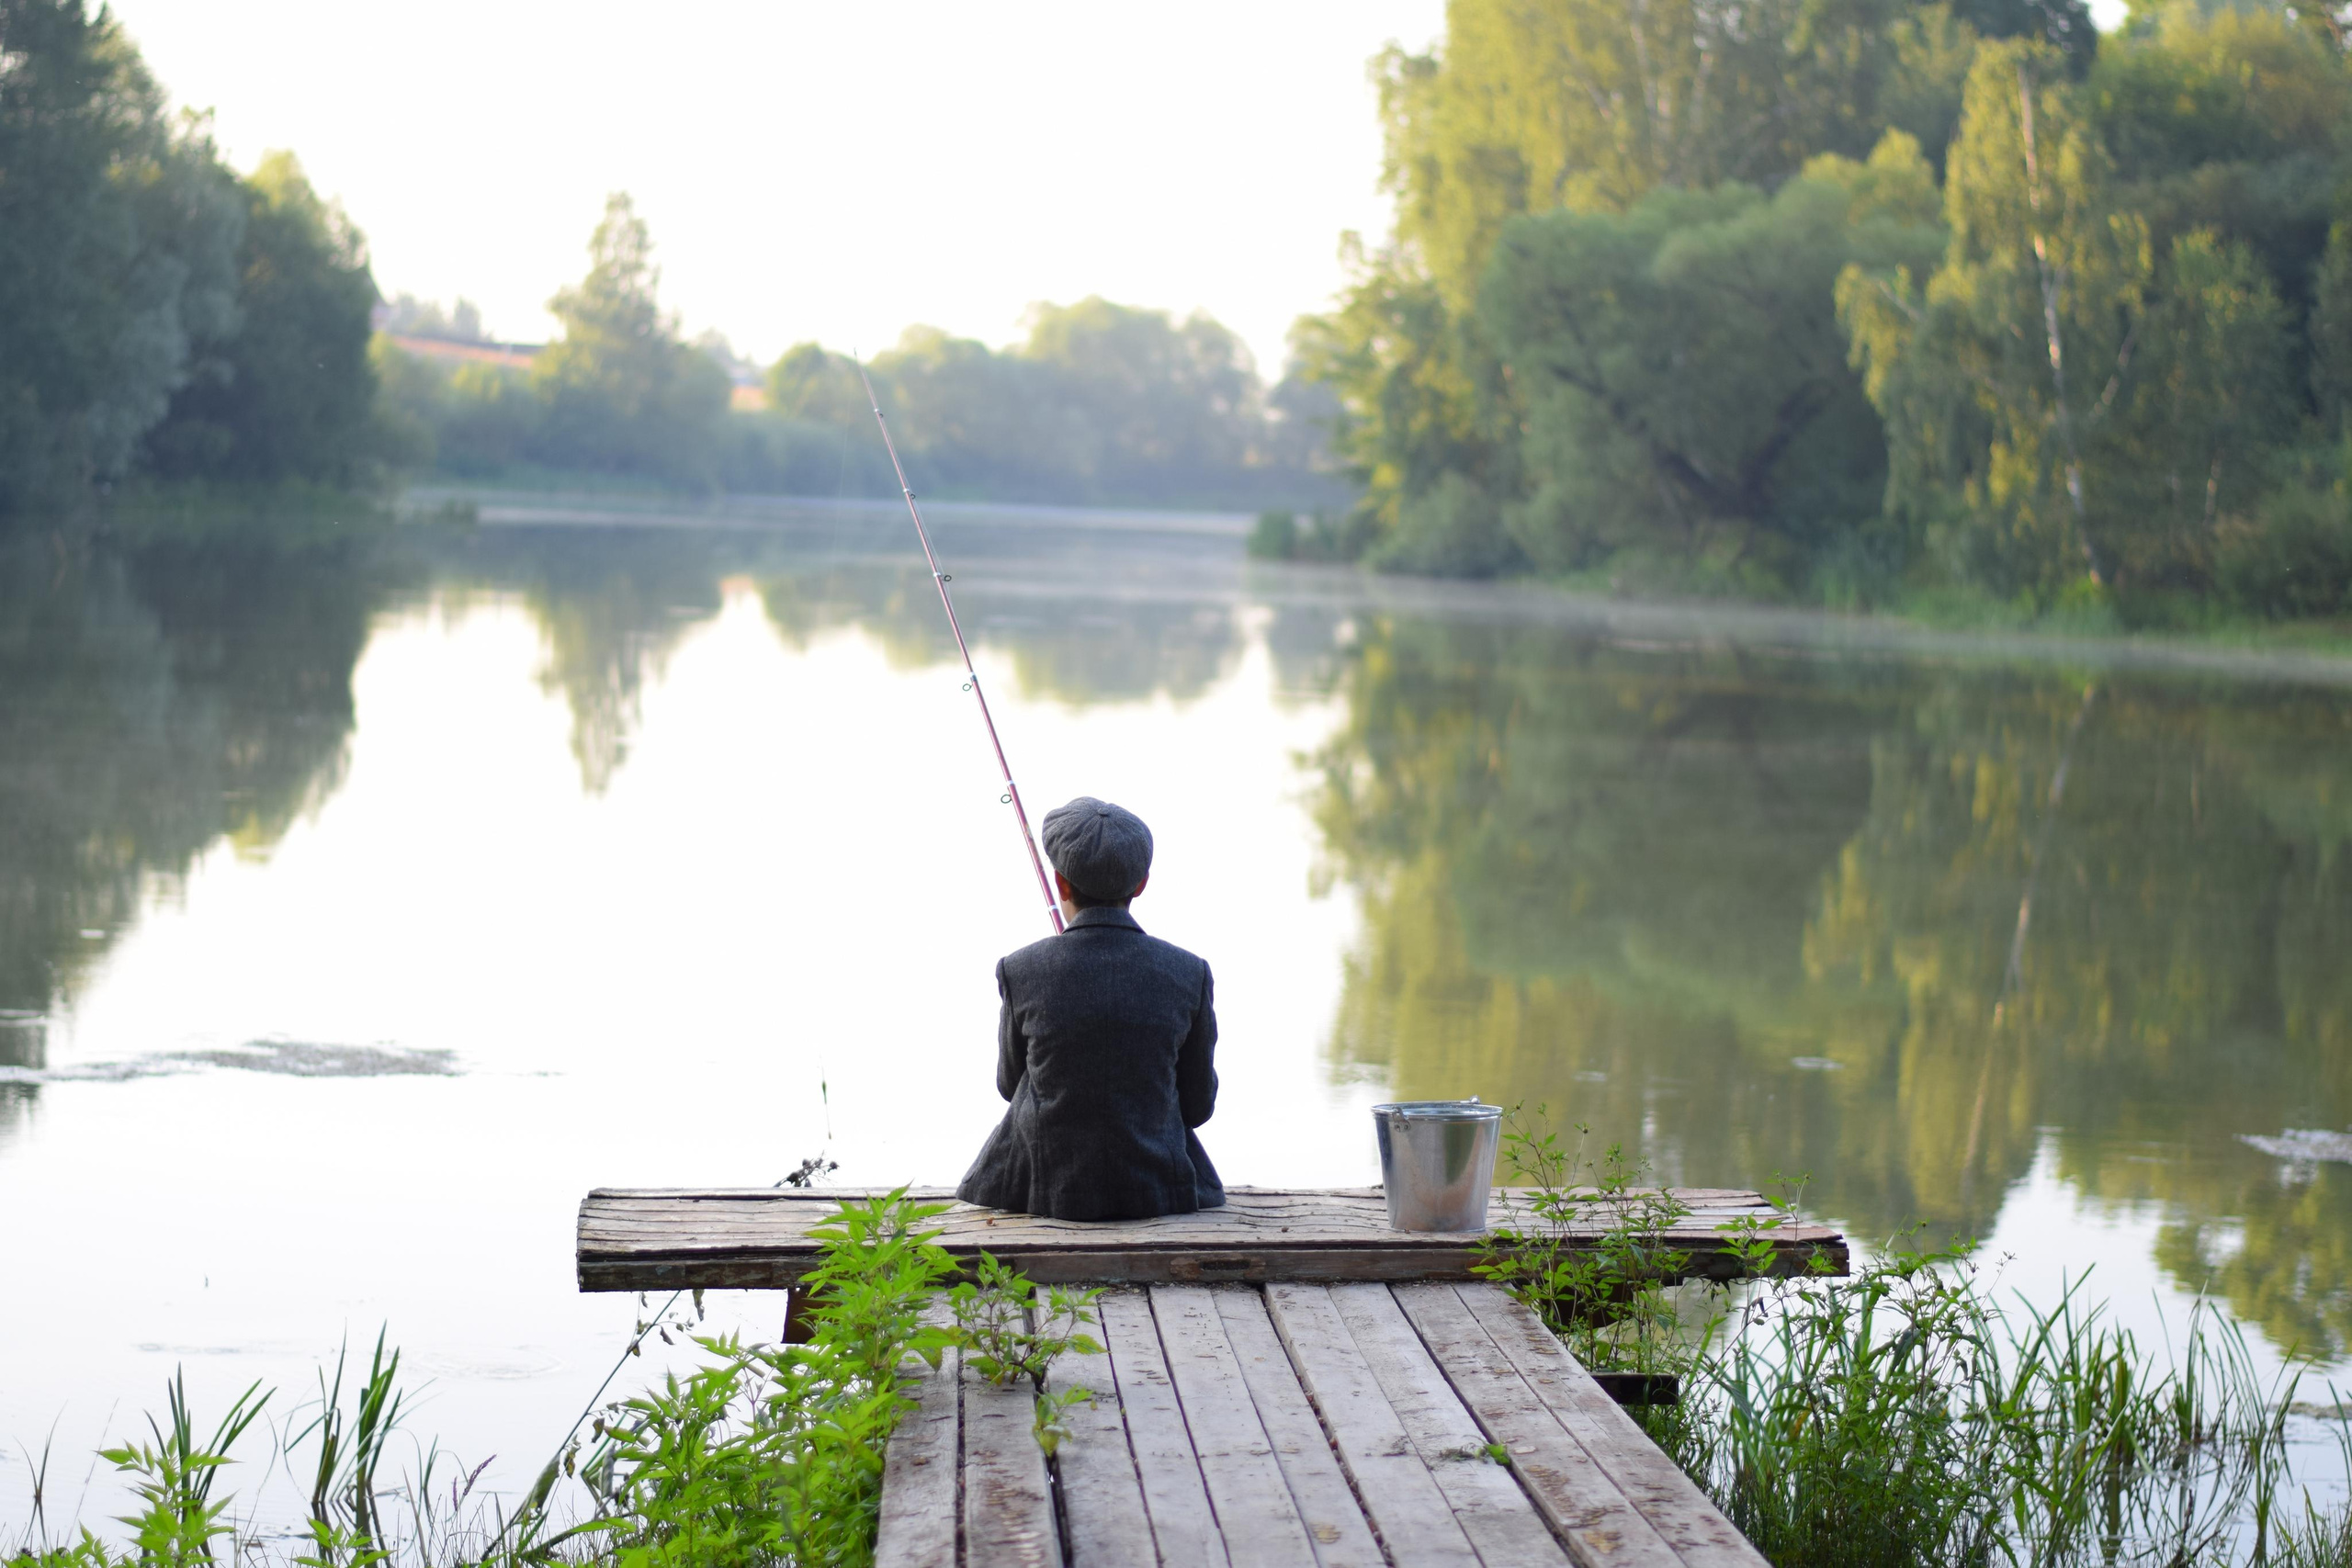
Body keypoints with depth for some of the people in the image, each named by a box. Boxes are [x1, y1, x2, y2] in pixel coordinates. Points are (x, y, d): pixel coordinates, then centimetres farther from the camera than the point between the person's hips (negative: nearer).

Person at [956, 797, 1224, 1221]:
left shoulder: (1020, 973, -12)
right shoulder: (1187, 974, -11)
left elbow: (1013, 1083, 6)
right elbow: (1197, 1104, 1)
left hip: (1049, 1189, 0)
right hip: (1157, 1193, 0)